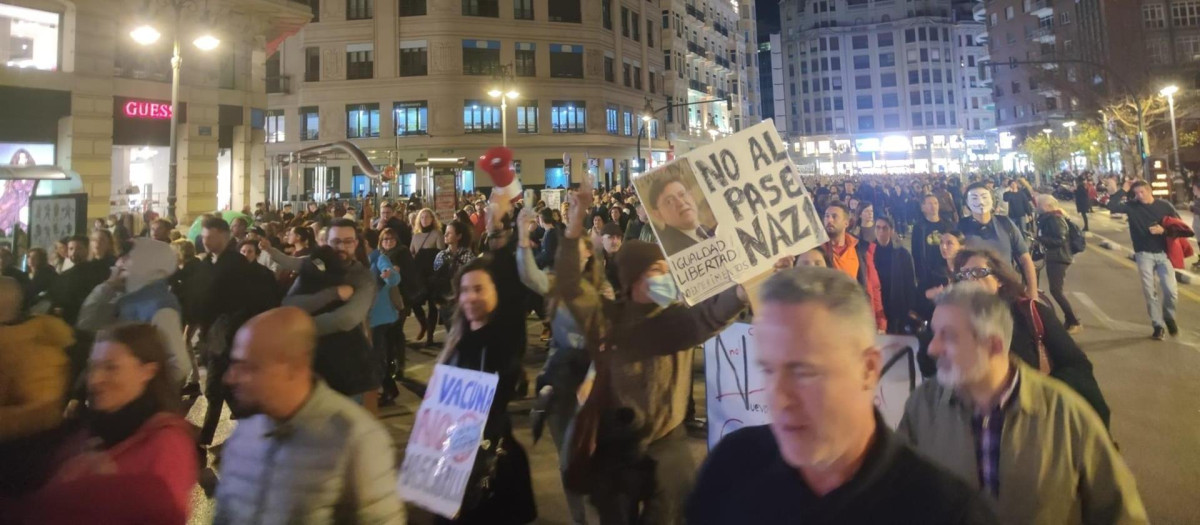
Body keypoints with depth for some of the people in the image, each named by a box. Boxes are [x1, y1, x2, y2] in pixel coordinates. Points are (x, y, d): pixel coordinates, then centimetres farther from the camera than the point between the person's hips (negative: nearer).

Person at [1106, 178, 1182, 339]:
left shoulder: (1164, 205, 1)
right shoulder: (1132, 206, -2)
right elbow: (1112, 207, -18)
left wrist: (1164, 230, -13)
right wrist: (1122, 190, -16)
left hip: (1163, 253, 0)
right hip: (1144, 254, 0)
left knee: (1171, 290, -5)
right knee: (1150, 292, 1)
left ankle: (1169, 317, 23)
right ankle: (1158, 325, 13)